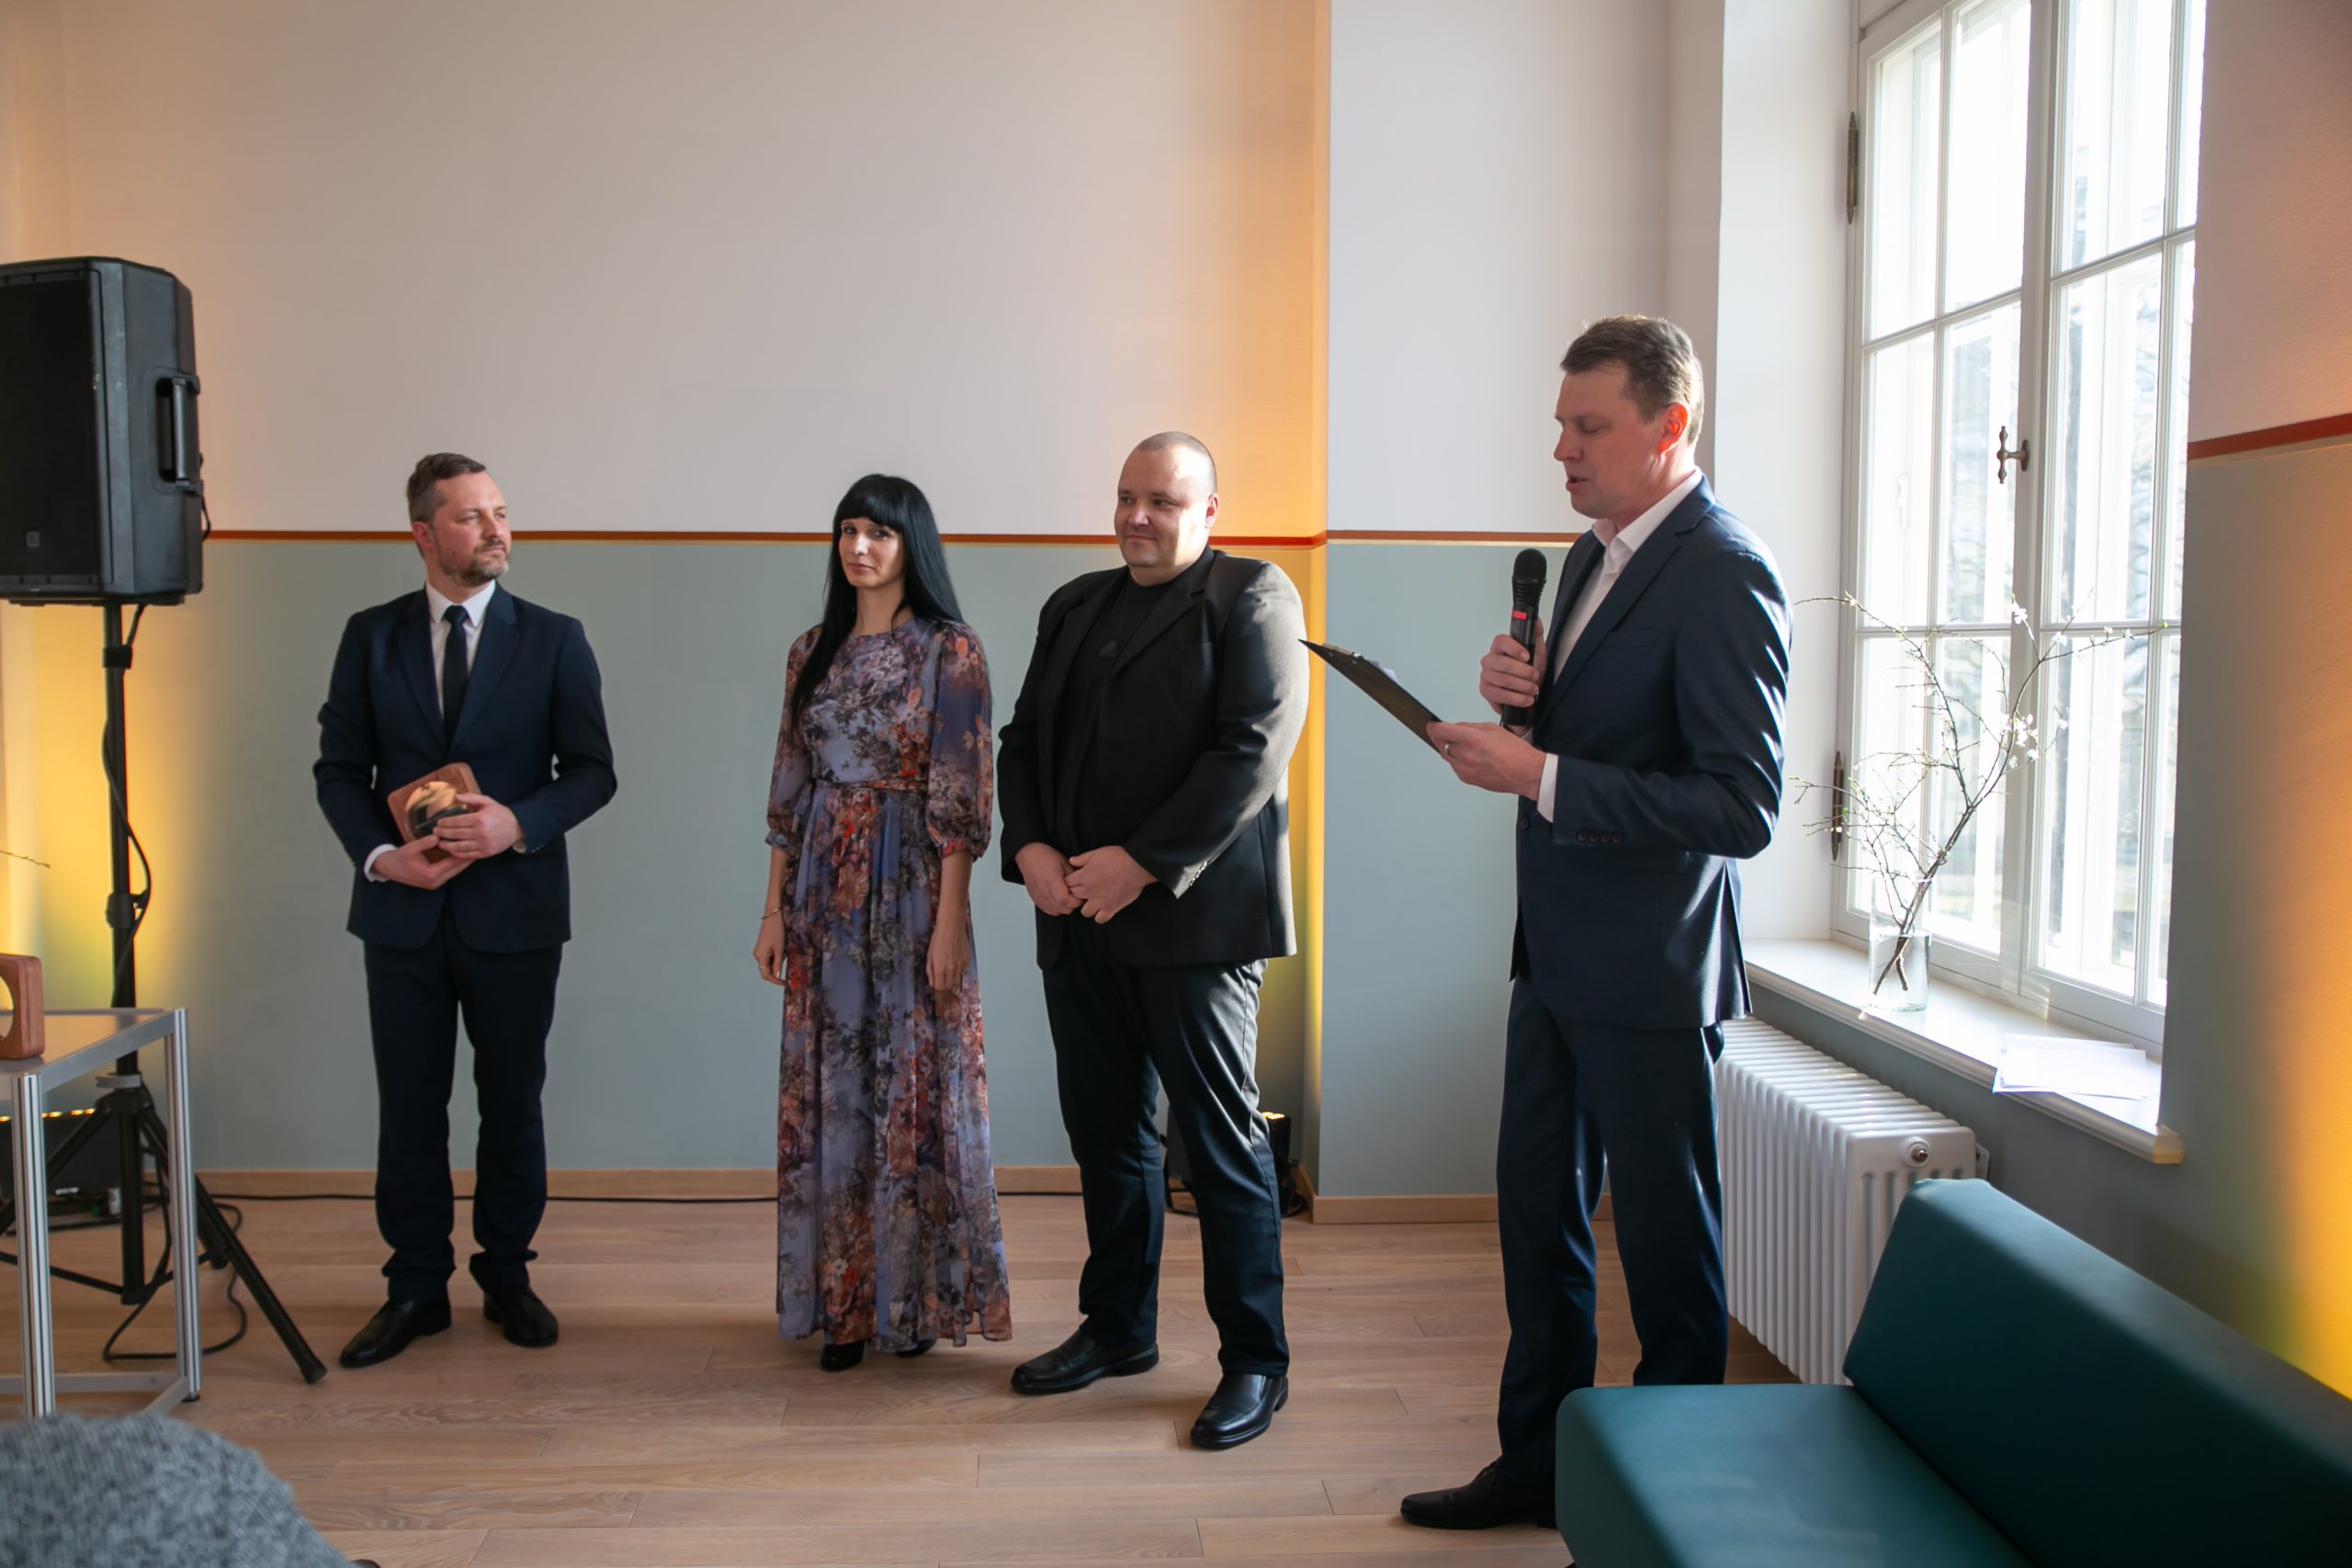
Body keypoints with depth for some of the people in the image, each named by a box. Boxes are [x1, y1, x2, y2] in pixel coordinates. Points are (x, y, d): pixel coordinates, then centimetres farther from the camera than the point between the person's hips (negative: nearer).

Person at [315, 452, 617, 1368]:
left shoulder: (554, 640, 1)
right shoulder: (371, 637, 5)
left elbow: (592, 769, -1)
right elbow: (339, 768, 5)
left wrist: (519, 823, -18)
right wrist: (380, 854, -11)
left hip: (514, 907, -1)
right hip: (402, 909, 1)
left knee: (512, 1101, 9)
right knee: (409, 1106, 8)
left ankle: (506, 1276, 24)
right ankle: (416, 1288, 21)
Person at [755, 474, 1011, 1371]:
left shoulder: (949, 651, -5)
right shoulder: (812, 654, 10)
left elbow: (960, 798, -10)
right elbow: (789, 791, 11)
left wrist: (951, 919, -14)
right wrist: (775, 909, 7)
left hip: (911, 890, -5)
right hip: (826, 893, 5)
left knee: (913, 1085, 2)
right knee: (829, 1090, 7)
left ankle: (914, 1296, 16)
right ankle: (842, 1298, 19)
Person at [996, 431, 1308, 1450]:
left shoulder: (1251, 597, -2)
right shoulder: (1074, 607, 19)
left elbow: (1255, 749, -13)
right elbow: (1024, 740, 17)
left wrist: (1141, 863, -16)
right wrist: (1030, 848, -2)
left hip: (1191, 917, -6)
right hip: (1078, 916, 6)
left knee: (1222, 1143, -1)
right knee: (1105, 1132, 14)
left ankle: (1255, 1363, 11)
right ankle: (1118, 1327, 30)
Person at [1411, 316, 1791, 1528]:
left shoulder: (1723, 576, -17)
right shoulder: (1594, 556, 11)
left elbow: (1742, 807, -23)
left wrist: (1538, 774, -24)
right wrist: (1517, 698, -3)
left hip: (1648, 974, -9)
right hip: (1558, 958, 9)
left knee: (1666, 1246, 7)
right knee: (1537, 1215, 18)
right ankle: (1539, 1462, 35)